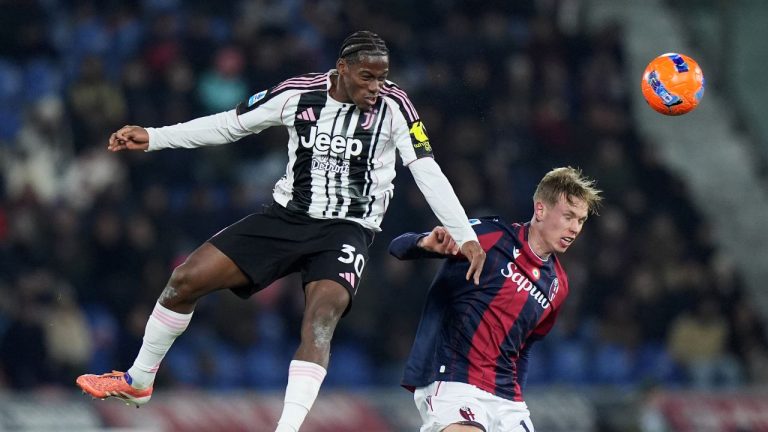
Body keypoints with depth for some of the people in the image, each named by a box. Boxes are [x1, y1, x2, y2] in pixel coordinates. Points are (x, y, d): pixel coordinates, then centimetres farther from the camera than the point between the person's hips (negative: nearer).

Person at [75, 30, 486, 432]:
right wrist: (152, 137, 2)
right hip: (287, 216, 3)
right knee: (186, 279, -1)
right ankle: (138, 382, 19)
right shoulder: (298, 94, -6)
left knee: (319, 320, -29)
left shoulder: (392, 105, -12)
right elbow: (229, 124, 4)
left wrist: (464, 235, -21)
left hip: (346, 231, -3)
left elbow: (427, 171, -13)